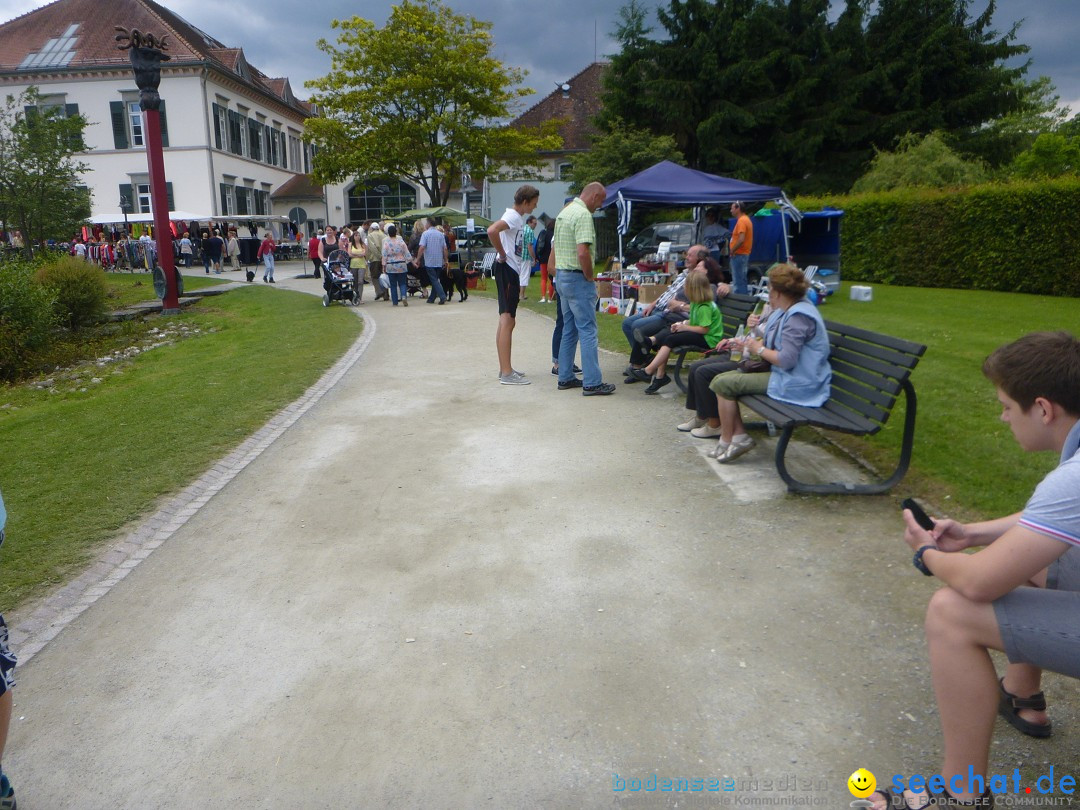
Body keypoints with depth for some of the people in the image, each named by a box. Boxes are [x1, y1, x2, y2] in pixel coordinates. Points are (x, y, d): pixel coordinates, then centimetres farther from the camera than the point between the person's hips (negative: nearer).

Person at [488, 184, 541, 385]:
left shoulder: (518, 217, 17)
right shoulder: (513, 216, -13)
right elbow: (491, 230, -30)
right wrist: (502, 253, -19)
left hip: (511, 270, 11)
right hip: (507, 269, -11)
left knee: (506, 321, 13)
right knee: (508, 321, -10)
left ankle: (504, 369, 21)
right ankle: (507, 373, -9)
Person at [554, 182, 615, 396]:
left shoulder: (564, 212, 15)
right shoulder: (583, 214, -17)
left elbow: (554, 247, 22)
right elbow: (583, 252, -26)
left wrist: (560, 271, 20)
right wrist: (590, 277, -13)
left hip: (561, 275, 10)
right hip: (577, 278, -10)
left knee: (569, 330, 15)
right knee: (588, 331, -6)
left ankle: (565, 378, 20)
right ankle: (592, 383, -4)